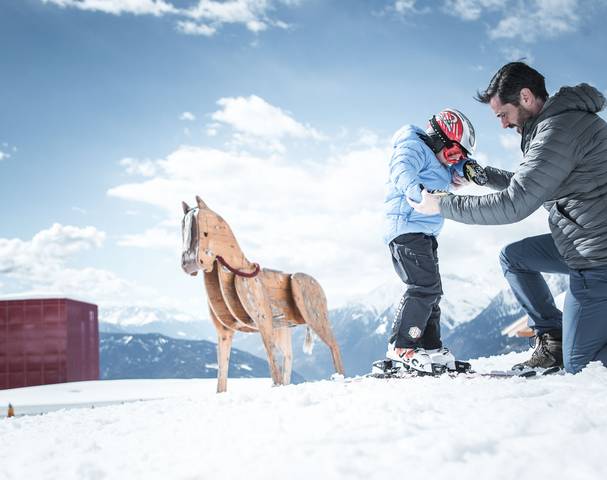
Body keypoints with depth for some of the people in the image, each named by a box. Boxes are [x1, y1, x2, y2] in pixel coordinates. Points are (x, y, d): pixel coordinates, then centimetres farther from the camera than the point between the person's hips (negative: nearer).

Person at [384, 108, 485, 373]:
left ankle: (430, 347, 21)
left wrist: (466, 169, 10)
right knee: (424, 286, -18)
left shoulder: (434, 160, 23)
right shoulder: (412, 147, -8)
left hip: (424, 233, 11)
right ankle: (401, 347, -16)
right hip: (407, 228, -11)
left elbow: (451, 178, 34)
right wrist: (418, 190, -49)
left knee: (431, 291, 13)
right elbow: (402, 171, -27)